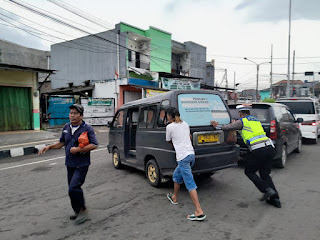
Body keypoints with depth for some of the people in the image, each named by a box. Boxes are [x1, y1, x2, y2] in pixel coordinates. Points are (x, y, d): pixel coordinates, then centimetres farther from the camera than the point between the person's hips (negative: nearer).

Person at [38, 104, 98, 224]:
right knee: (73, 188, 13)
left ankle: (82, 209, 4)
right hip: (70, 164, 7)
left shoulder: (87, 128, -11)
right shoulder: (66, 127, 10)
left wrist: (78, 149, -21)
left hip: (81, 165, -7)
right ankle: (78, 211, 30)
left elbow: (94, 145, -17)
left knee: (74, 188, -17)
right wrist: (49, 147, 8)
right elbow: (61, 143, 21)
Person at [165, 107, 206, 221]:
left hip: (183, 157, -8)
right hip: (191, 154, 8)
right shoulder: (185, 124, 14)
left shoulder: (169, 127, -5)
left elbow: (169, 141, 10)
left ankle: (199, 212, -12)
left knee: (190, 184, -10)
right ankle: (174, 197, 42)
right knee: (176, 176, 26)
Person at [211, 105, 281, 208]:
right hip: (270, 148, 7)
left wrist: (218, 126, 15)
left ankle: (267, 189, -1)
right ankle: (275, 199, 14)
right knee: (265, 174, 16)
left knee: (249, 171, 11)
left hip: (258, 150, -7)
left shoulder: (242, 121, 4)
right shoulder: (256, 120, 26)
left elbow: (230, 127, 1)